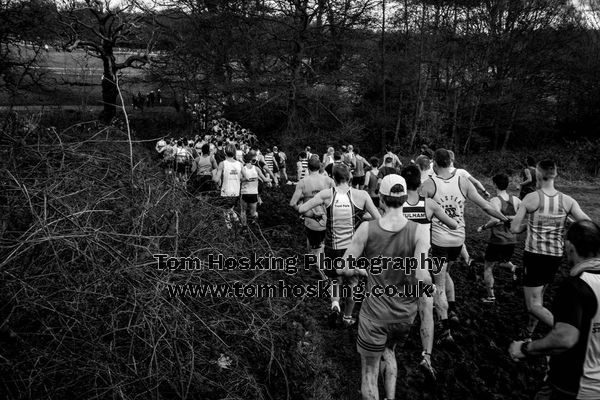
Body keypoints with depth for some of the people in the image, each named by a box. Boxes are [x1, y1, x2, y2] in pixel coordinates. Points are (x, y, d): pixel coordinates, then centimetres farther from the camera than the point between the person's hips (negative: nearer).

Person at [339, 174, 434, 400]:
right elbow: (420, 276, -26)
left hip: (375, 312, -2)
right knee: (389, 351, 34)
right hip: (405, 313, 2)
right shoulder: (419, 231, -16)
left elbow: (344, 269, -10)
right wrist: (430, 286, -8)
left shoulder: (367, 229, -16)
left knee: (369, 371, 16)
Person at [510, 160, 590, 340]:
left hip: (534, 254, -5)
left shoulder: (531, 198, -11)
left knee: (533, 306, 0)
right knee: (538, 294, 24)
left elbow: (514, 228, -10)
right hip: (555, 256, 5)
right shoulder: (567, 201, -3)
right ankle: (528, 333, 37)